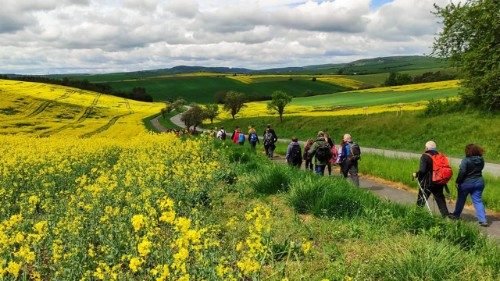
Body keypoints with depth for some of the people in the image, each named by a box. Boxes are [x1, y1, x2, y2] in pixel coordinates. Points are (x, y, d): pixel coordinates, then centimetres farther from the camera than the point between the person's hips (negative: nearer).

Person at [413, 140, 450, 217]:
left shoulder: (425, 156, -13)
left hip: (427, 183, -6)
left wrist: (416, 174, -3)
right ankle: (446, 214, 10)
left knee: (421, 199, 5)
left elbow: (422, 170, -20)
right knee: (440, 199, 13)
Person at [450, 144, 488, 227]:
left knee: (461, 200, 13)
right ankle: (483, 220, -1)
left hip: (466, 183, -5)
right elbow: (479, 169, 7)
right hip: (479, 182, 5)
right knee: (478, 201, 7)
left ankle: (456, 215, 29)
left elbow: (462, 172, -21)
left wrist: (457, 182, -14)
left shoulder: (466, 160, -20)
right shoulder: (481, 160, -1)